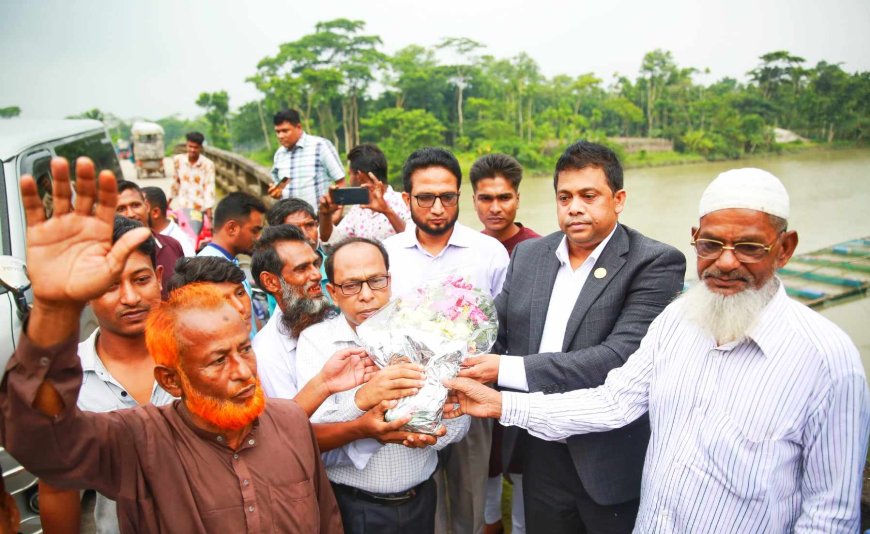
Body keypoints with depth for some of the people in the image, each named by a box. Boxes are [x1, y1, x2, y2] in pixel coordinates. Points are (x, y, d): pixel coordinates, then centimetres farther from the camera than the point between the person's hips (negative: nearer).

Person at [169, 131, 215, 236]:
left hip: (199, 208, -4)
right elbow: (176, 182, 14)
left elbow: (209, 190, -13)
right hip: (181, 206, 4)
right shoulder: (178, 160, 1)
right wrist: (168, 202, 23)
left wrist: (209, 217, -17)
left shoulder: (208, 164, -12)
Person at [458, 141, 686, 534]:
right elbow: (498, 335, 5)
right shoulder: (528, 254, 4)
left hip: (612, 461, -4)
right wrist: (469, 376, -16)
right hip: (539, 456, 4)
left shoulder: (656, 263, -13)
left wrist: (509, 369, -25)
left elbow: (621, 355, -24)